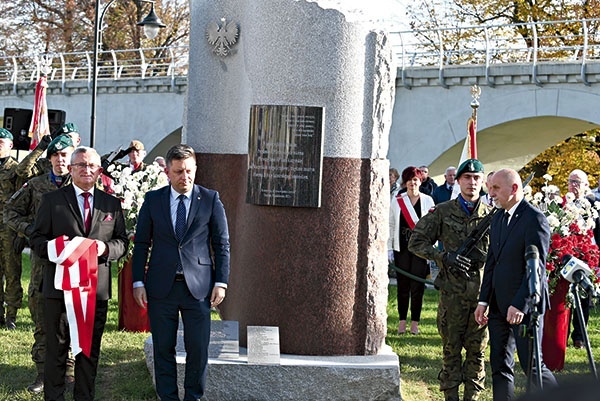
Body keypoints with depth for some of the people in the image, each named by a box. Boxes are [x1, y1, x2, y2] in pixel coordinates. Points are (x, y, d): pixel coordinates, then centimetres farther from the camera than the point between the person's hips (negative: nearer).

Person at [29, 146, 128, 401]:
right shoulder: (51, 200, 4)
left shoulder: (112, 204, 11)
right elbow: (36, 239, 2)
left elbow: (122, 242, 10)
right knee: (56, 350, 4)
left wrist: (105, 248, -11)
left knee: (89, 351, 10)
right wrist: (56, 248, -18)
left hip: (97, 287, 2)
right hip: (60, 286, -2)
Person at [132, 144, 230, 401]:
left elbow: (222, 244, 5)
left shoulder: (210, 199, 3)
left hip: (198, 287, -1)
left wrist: (221, 282, -2)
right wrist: (138, 282, 1)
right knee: (163, 348, 6)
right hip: (161, 287, 1)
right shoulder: (153, 200, 6)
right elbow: (141, 243, 8)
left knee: (198, 349, 1)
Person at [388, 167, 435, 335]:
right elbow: (391, 225, 8)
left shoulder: (428, 200, 4)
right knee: (403, 286, 4)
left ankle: (415, 322, 8)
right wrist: (390, 248, 3)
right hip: (402, 248, 1)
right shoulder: (397, 201, 5)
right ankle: (402, 321, 13)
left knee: (418, 286, 0)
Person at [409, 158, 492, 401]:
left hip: (483, 290, 2)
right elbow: (416, 242, 1)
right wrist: (443, 257, -12)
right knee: (451, 349, 5)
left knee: (477, 350, 7)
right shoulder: (443, 212, 2)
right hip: (452, 290, -2)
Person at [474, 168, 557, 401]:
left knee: (532, 365, -3)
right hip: (499, 305, 8)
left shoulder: (534, 219, -13)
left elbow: (536, 267, -18)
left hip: (523, 306, -8)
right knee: (500, 366, 9)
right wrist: (484, 300, 11)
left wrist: (520, 304, -23)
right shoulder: (498, 219, 14)